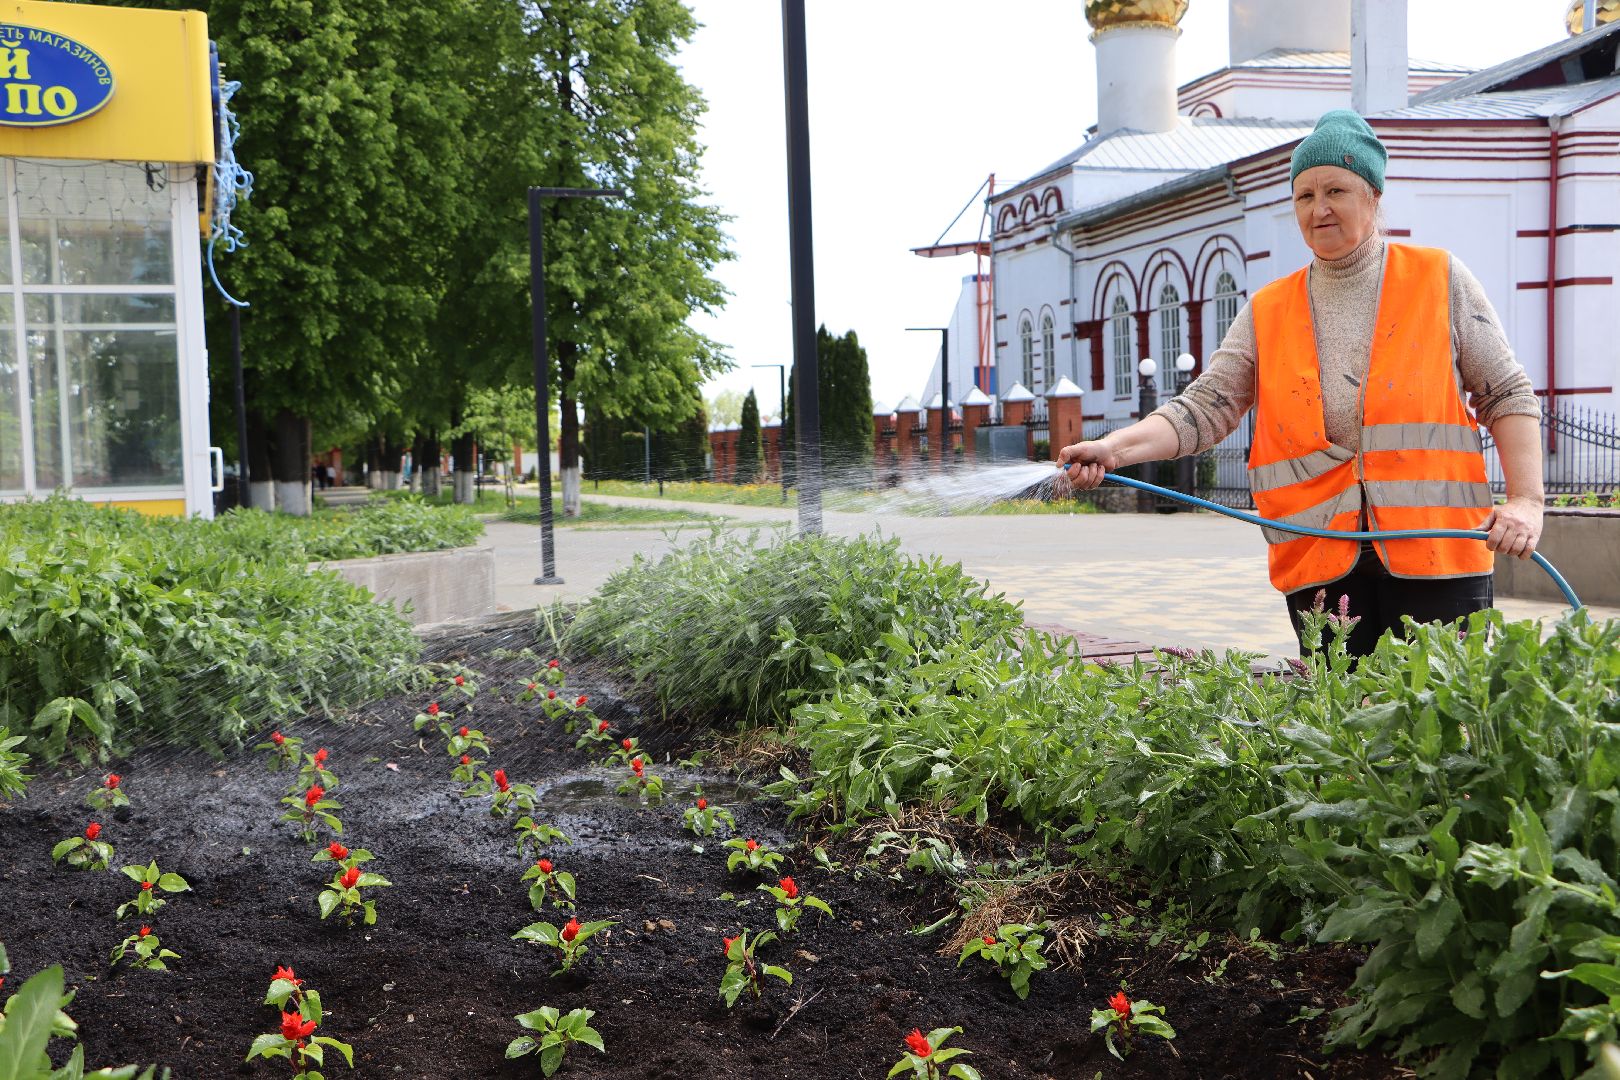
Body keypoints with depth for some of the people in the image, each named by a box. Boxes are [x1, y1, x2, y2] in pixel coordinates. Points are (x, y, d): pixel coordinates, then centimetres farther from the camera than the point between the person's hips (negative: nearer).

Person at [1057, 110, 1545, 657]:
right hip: (1321, 563, 1)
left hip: (1434, 552, -1)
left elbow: (1507, 395, 8)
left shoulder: (1440, 280, 7)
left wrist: (1526, 500, -4)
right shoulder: (1266, 313, 10)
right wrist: (1114, 448, -14)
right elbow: (1205, 408, 2)